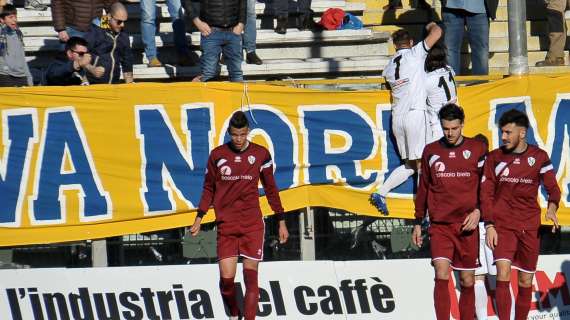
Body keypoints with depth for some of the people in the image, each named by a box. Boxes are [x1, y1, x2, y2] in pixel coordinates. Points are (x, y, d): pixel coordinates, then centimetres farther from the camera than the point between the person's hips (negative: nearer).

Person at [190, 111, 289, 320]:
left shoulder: (261, 154, 3)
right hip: (226, 225, 0)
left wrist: (281, 222, 11)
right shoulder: (217, 155, 4)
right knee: (226, 278, -8)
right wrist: (199, 218, 6)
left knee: (250, 277, -5)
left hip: (253, 225, 0)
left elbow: (271, 189, 10)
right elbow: (209, 189, 12)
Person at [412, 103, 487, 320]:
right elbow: (423, 189, 15)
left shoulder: (477, 149, 4)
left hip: (467, 225, 0)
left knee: (467, 281, 5)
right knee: (441, 276, -15)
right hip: (440, 225, 0)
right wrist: (418, 223, 15)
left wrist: (478, 211, -8)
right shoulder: (431, 151, 8)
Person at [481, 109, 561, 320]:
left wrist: (552, 207, -21)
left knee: (526, 282, 7)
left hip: (530, 227, 1)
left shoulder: (539, 157, 3)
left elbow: (552, 186, 1)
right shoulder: (495, 158, 3)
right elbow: (486, 193, 3)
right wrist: (489, 225, -6)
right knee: (503, 275, -17)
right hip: (502, 225, -1)